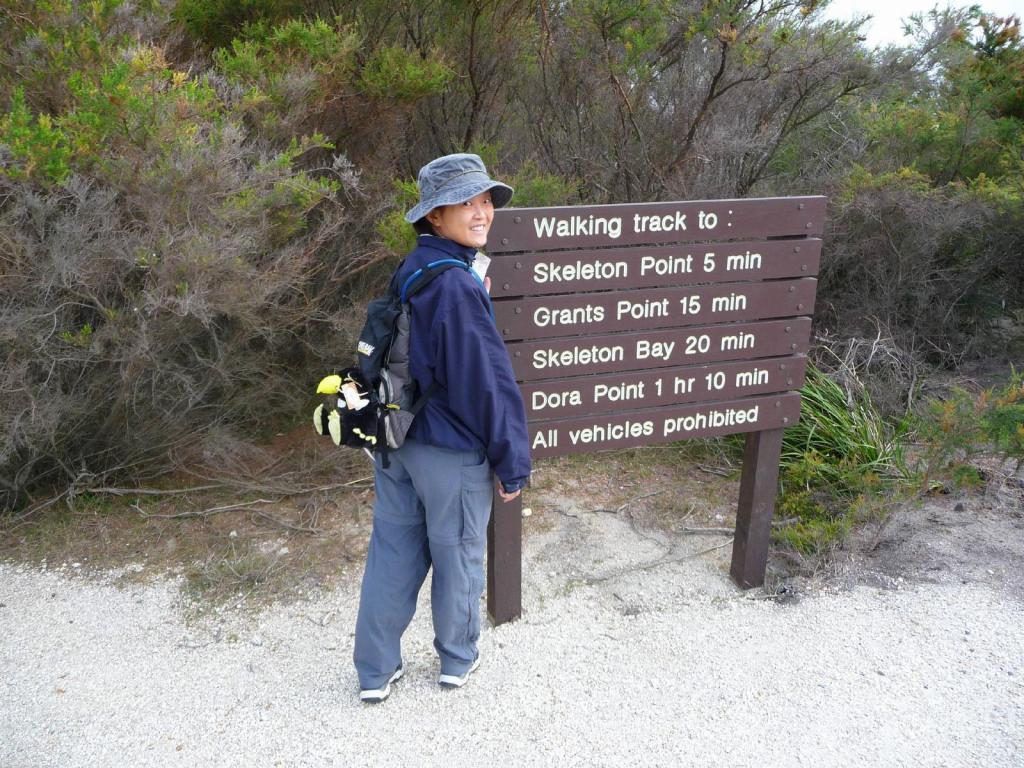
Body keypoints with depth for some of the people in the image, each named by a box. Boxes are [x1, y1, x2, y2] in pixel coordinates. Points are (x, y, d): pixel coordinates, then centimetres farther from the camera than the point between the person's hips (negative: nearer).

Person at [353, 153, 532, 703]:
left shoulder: (409, 271, 3)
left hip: (396, 441, 8)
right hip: (452, 451, -8)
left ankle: (375, 672, 30)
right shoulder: (456, 287, -24)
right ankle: (457, 660, 36)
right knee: (458, 555, 14)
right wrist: (512, 465, -13)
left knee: (392, 552, 16)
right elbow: (488, 383, -21)